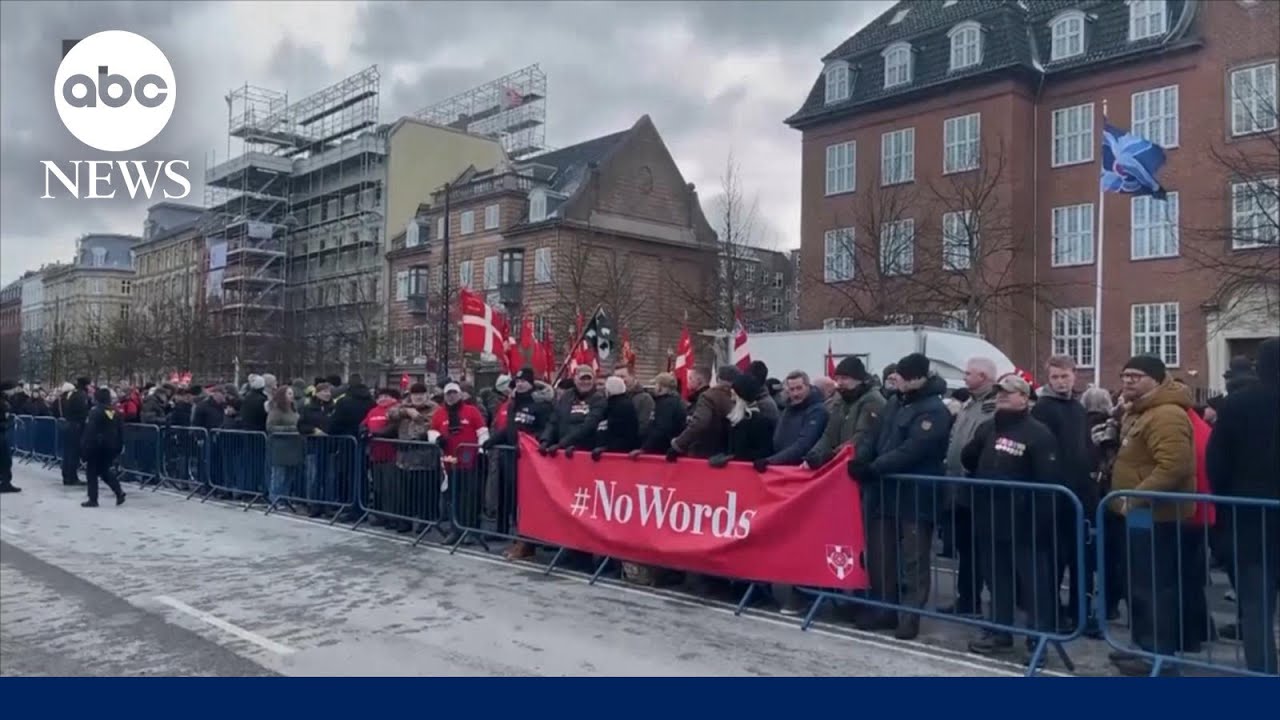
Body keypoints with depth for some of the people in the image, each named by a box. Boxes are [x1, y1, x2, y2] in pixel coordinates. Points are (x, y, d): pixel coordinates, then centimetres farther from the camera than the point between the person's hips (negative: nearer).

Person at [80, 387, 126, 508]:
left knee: (92, 472, 6)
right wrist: (120, 446, 13)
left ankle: (93, 499, 8)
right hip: (111, 446, 6)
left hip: (97, 446, -6)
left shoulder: (95, 412, -14)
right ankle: (119, 492, 2)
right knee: (105, 470, 19)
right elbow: (120, 430, 7)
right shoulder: (115, 412, 4)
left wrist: (85, 446, -11)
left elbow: (90, 431, -16)